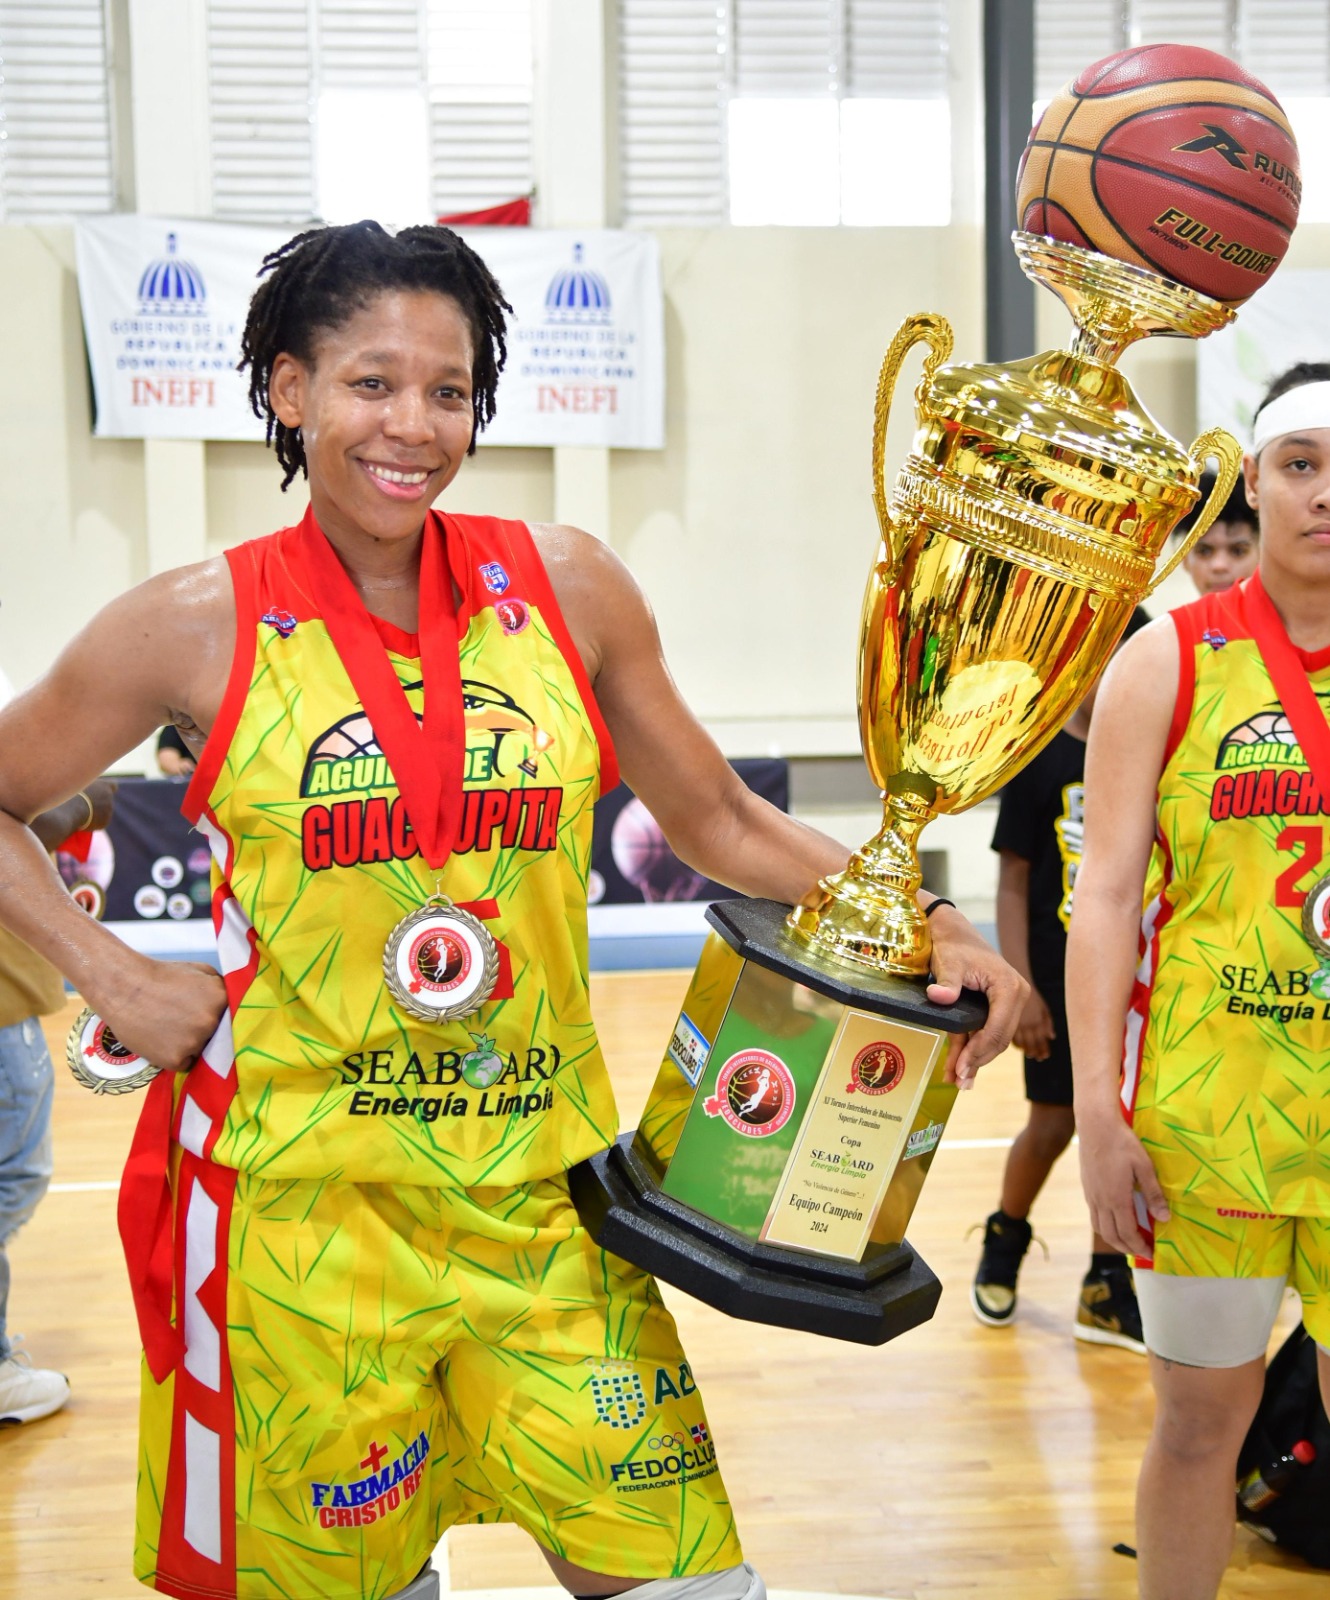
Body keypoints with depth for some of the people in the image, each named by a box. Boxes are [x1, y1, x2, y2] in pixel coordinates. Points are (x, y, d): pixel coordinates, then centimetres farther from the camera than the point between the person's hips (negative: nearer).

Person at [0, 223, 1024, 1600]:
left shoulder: (563, 587, 2)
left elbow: (718, 822, 10)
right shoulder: (199, 628, -4)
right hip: (305, 1207, -2)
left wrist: (922, 924, -1)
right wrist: (111, 974, -3)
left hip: (540, 1189, 2)